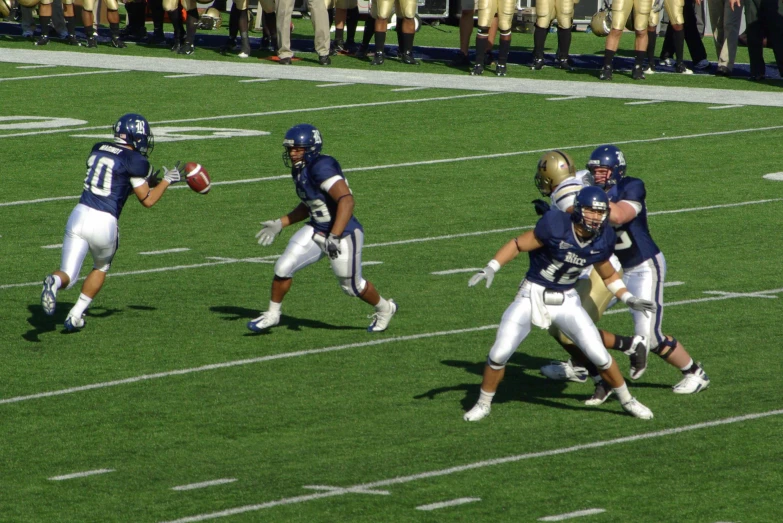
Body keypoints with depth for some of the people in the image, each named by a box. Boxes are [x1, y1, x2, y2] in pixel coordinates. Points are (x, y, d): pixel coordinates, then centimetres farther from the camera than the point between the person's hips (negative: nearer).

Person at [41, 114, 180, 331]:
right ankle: (75, 315, 21)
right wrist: (166, 180, 17)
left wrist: (147, 179, 29)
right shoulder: (134, 160, -6)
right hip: (104, 223, -4)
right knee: (101, 268, 27)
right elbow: (147, 200, 2)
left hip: (80, 215, 4)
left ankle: (54, 282, -30)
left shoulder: (98, 149, 14)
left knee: (68, 276, 5)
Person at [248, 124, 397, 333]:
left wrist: (334, 237, -38)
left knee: (352, 286, 10)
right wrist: (280, 224, 15)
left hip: (343, 234, -8)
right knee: (283, 268, -2)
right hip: (316, 230, 8)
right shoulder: (299, 170, 4)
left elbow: (346, 201, -34)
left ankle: (384, 308, 39)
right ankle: (272, 314, 18)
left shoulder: (322, 168, -26)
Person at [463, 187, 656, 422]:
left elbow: (608, 275, 11)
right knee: (499, 353, -7)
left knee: (599, 355, -4)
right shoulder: (556, 226, -23)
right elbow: (517, 245, -16)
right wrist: (491, 268, -26)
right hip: (532, 295, -3)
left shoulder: (602, 240, -7)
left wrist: (628, 298, 1)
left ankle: (627, 400, 18)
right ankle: (483, 404, 16)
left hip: (566, 301, 3)